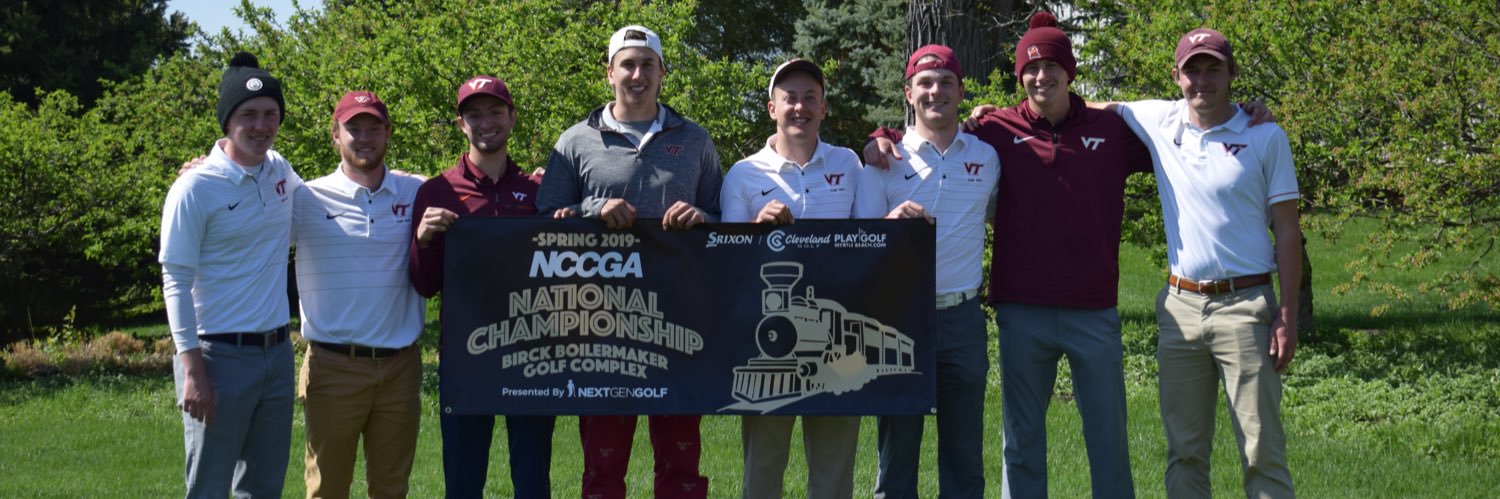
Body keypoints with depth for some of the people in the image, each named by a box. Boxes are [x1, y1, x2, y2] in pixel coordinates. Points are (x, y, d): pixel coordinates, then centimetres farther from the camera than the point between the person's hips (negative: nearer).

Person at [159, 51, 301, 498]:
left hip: (277, 354, 6)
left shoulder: (280, 172, 7)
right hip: (221, 356, -6)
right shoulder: (196, 189, -11)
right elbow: (176, 282, -11)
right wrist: (192, 371, -16)